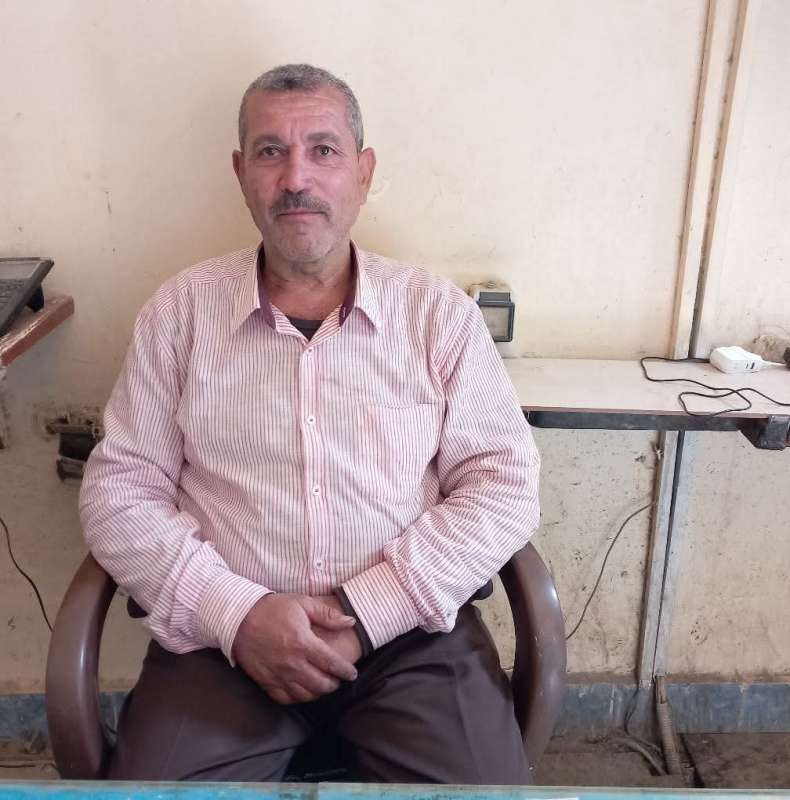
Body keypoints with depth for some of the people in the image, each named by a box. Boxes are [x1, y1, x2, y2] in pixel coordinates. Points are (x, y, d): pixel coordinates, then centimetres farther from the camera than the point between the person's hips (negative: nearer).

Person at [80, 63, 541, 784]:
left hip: (411, 632, 1)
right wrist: (236, 614, -12)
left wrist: (365, 611, -13)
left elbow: (504, 484, -3)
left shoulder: (439, 313, 1)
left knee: (486, 776, -19)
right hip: (226, 635, 1)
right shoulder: (181, 311, 3)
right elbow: (120, 488, 2)